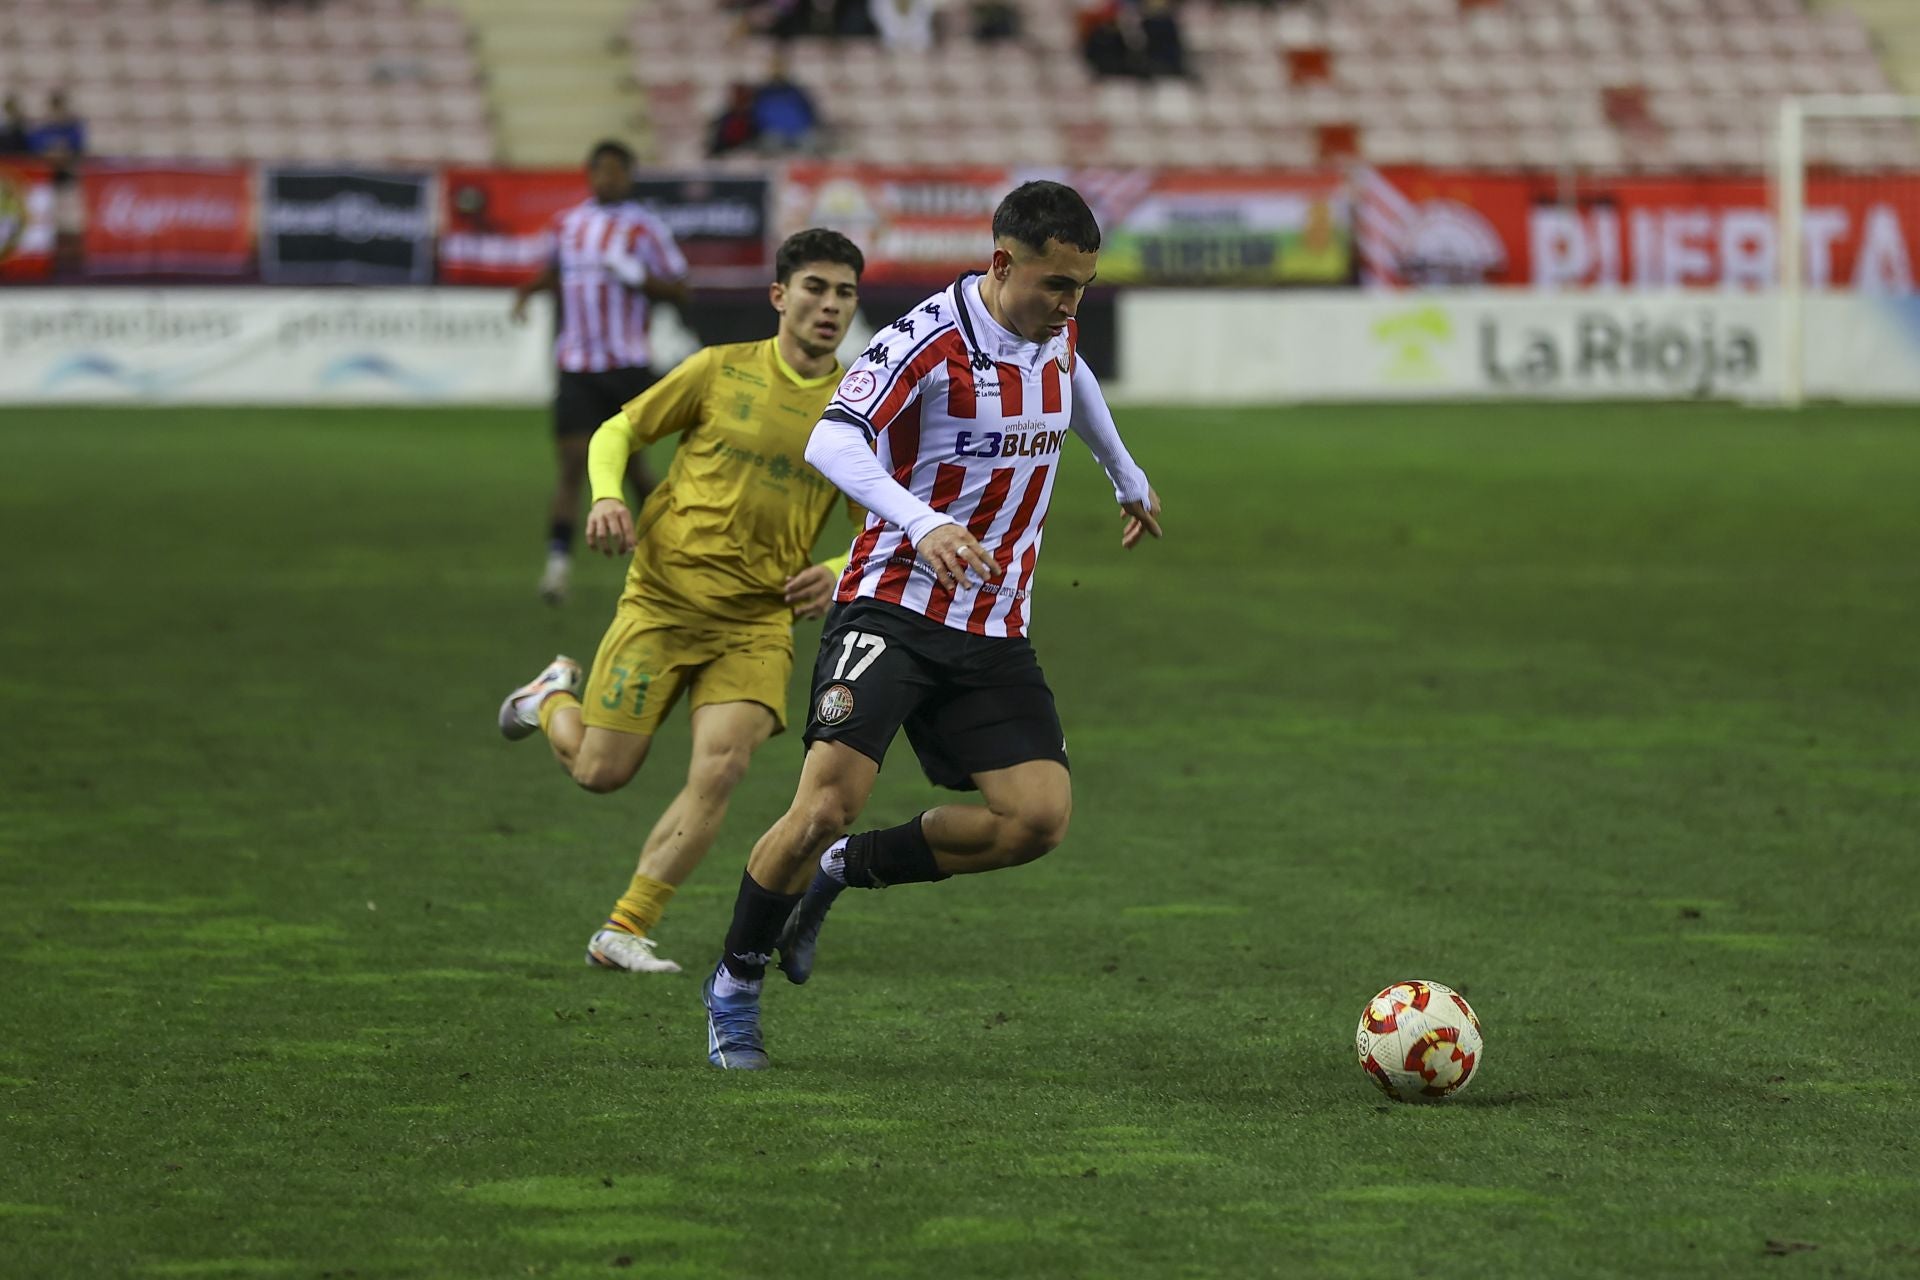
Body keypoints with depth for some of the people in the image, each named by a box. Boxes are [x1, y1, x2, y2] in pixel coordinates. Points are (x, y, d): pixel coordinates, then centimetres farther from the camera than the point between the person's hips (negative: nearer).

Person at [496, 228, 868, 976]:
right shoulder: (722, 371, -1)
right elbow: (617, 431, 8)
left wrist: (837, 572, -10)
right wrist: (607, 496, -13)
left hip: (758, 620, 1)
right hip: (663, 600, -1)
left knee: (720, 771, -18)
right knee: (599, 772, 0)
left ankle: (624, 932, -9)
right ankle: (557, 696, 36)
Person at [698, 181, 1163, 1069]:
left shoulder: (1057, 333, 5)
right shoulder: (931, 339, -18)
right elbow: (831, 442, -31)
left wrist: (1127, 477, 44)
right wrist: (922, 523, -46)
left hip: (995, 628, 6)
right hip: (894, 608, -6)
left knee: (1040, 815, -11)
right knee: (827, 802, -19)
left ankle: (847, 869, 10)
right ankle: (734, 988, 4)